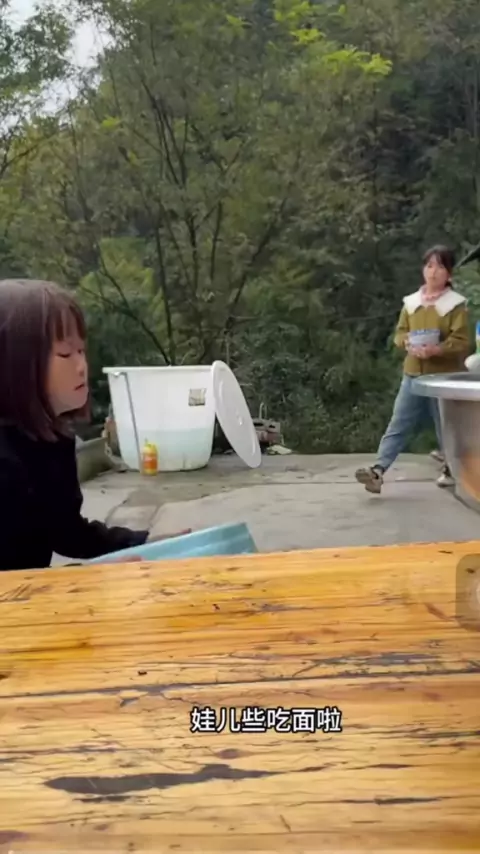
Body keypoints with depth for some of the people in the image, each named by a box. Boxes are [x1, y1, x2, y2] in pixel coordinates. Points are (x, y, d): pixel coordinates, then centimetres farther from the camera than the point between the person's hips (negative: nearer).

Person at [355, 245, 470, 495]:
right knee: (398, 425, -4)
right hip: (413, 374, 3)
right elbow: (399, 332, 10)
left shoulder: (456, 304, -3)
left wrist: (436, 349, -26)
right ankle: (378, 471, -13)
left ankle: (451, 470, 27)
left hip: (444, 376, -3)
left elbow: (462, 341, -10)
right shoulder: (411, 302, 10)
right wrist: (407, 343, -13)